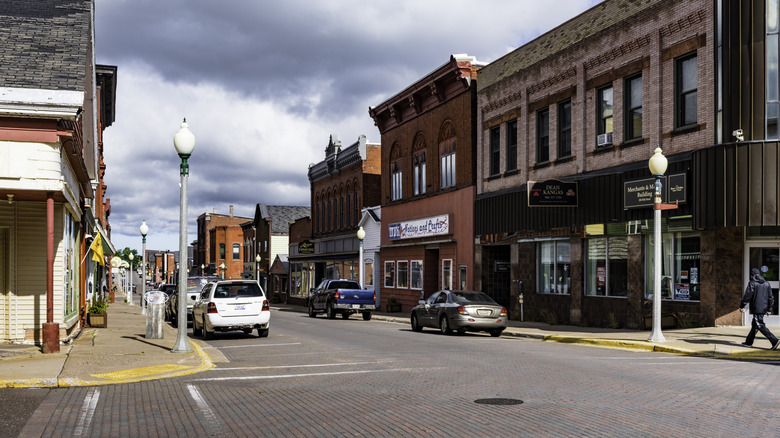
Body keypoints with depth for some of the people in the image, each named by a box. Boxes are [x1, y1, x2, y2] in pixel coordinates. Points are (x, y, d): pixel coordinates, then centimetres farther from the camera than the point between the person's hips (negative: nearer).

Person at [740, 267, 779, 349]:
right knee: (754, 325, 16)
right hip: (764, 308, 8)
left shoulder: (752, 283, -9)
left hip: (756, 309, -8)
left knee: (760, 326, -7)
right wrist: (769, 309, 17)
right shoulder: (766, 284, 12)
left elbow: (747, 296, -12)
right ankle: (749, 342, 23)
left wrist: (741, 306, -2)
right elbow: (771, 297, 13)